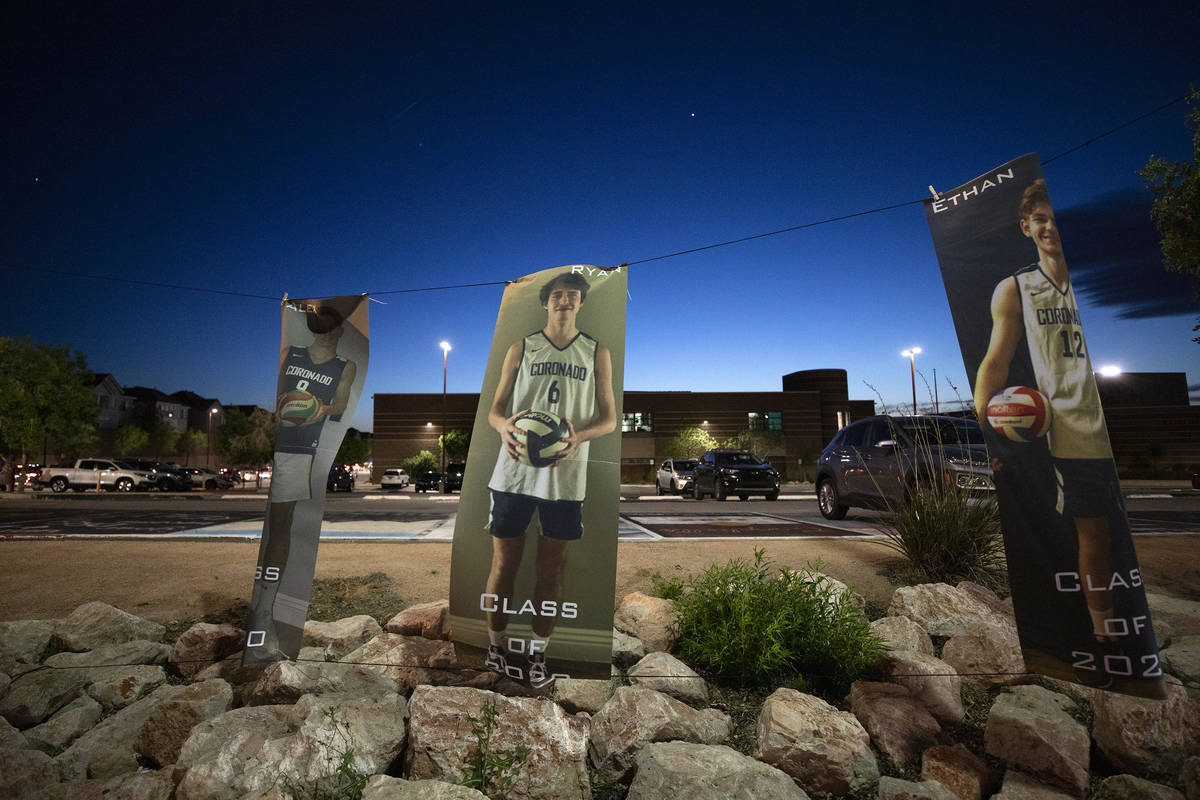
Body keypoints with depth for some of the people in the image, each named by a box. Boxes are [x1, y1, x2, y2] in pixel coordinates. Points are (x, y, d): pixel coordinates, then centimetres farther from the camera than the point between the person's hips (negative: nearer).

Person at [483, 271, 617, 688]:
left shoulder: (598, 353, 8)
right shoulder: (521, 348, 9)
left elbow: (609, 418, 5)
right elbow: (495, 408, 7)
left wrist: (579, 436, -16)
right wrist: (504, 426, -17)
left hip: (566, 473, 0)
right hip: (515, 470, 0)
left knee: (551, 569, 9)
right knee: (504, 563, 9)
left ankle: (537, 654, 27)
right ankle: (495, 645, 30)